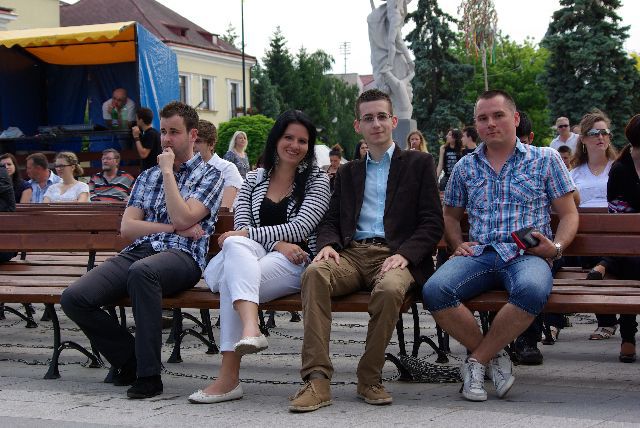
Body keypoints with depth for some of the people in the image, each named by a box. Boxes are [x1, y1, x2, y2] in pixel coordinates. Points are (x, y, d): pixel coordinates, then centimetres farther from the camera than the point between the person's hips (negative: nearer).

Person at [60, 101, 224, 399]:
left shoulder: (209, 175, 10)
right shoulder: (147, 177, 25)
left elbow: (182, 218, -9)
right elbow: (127, 227, 12)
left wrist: (168, 171, 0)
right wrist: (174, 227, -1)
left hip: (182, 256, -5)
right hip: (138, 252, 5)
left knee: (141, 271, -42)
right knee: (73, 298, -19)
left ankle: (149, 374, -32)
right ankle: (131, 361, -1)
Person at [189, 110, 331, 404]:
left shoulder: (317, 180, 10)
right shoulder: (255, 179, 20)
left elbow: (302, 226, -6)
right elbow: (241, 226, 7)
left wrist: (247, 234, -11)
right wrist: (278, 243, -13)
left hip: (294, 262, -3)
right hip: (251, 258, 3)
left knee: (233, 276, -33)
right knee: (236, 244, -35)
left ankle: (229, 376, -43)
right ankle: (250, 329, -56)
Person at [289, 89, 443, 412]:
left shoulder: (418, 163, 13)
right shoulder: (347, 172, 26)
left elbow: (432, 222, 5)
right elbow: (331, 220, 19)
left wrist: (404, 255, -13)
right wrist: (328, 244, -6)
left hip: (394, 256, -3)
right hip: (352, 253, 3)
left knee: (389, 288, -38)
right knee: (315, 273, -31)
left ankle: (370, 379, -19)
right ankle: (317, 379, -34)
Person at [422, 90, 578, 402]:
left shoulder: (545, 159, 12)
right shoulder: (465, 167, 20)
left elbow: (569, 214, 12)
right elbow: (451, 215, 30)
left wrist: (557, 247, -8)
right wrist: (457, 244, 8)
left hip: (526, 254, -2)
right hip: (478, 254, 3)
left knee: (532, 291, -40)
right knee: (434, 291, -30)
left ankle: (476, 361, -19)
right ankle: (495, 357, -11)